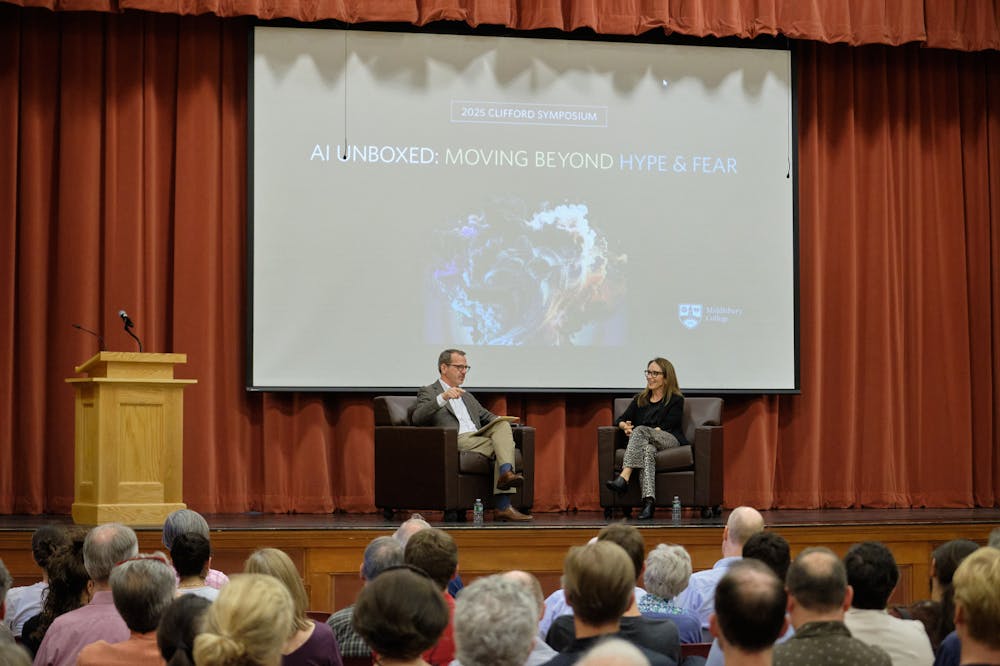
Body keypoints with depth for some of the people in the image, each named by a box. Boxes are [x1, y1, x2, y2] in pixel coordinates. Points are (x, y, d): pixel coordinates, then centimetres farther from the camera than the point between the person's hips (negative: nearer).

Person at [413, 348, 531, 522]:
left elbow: (486, 416, 36)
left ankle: (506, 472, -45)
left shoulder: (467, 396, 36)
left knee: (503, 426, -25)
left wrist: (501, 421, 10)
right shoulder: (428, 393, 12)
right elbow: (417, 418, -6)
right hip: (455, 441, -6)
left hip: (479, 438, 6)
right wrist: (442, 398, -22)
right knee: (504, 444, -27)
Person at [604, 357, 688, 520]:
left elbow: (666, 428, -2)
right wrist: (625, 426, -9)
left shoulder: (676, 400, 10)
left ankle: (624, 478, -47)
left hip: (671, 441, -3)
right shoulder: (640, 400, 25)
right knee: (647, 449, -36)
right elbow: (621, 420, 17)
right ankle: (648, 501, -56)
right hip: (644, 442, 3)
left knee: (641, 430, -32)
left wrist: (635, 431, -11)